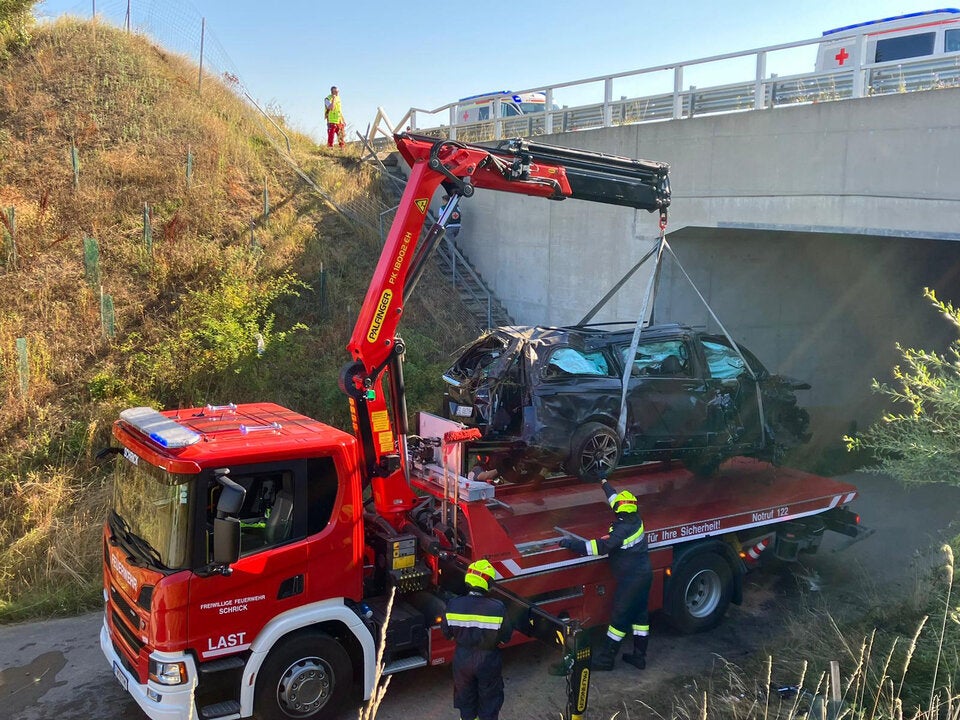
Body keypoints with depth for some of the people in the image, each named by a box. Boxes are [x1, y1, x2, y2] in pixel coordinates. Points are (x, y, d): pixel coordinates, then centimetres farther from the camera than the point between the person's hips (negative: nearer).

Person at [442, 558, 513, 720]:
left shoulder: (453, 605, -20)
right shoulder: (498, 608, -27)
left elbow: (446, 632, -5)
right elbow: (506, 636, -14)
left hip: (462, 660, 2)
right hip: (488, 662, -2)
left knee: (465, 694, 27)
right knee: (489, 696, 23)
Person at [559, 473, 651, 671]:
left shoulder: (623, 529, -23)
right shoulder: (636, 520, 2)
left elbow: (601, 547, -29)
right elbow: (616, 497, 17)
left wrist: (573, 544, -26)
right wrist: (604, 482, 30)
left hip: (630, 579, -9)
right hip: (644, 574, 9)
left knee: (619, 617, -1)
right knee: (640, 614, 14)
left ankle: (606, 658, 7)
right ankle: (639, 656, 22)